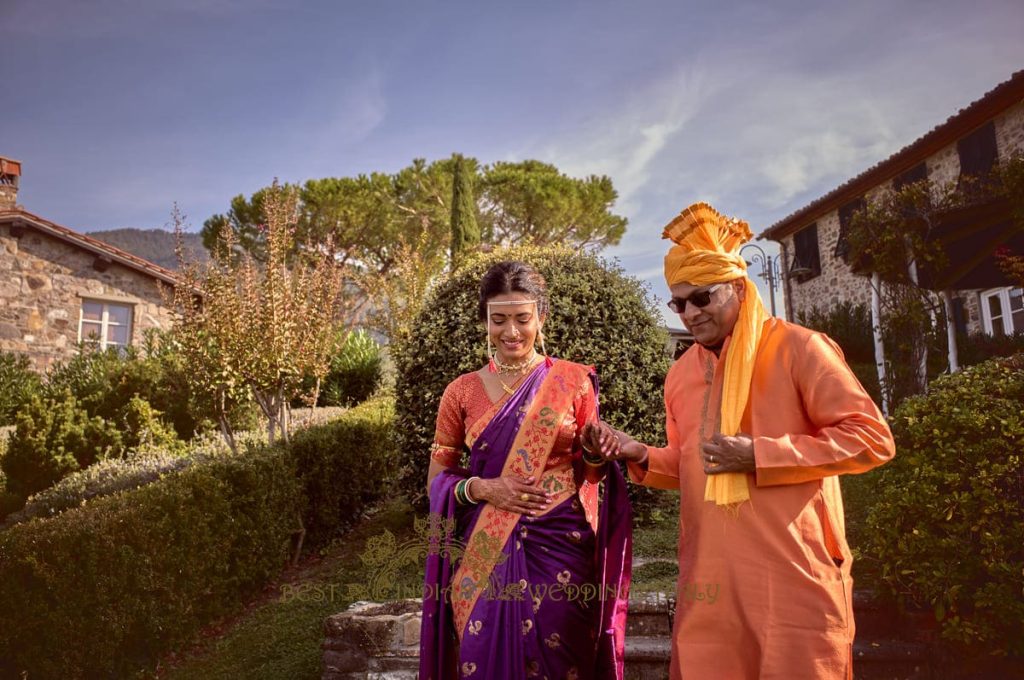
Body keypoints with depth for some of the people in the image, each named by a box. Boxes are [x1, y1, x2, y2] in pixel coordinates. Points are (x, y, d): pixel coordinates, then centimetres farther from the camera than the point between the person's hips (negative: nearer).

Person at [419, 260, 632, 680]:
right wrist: (483, 488, -12)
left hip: (560, 551, 0)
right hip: (486, 555, 1)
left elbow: (590, 472, 7)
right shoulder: (463, 392, 1)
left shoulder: (574, 382, 0)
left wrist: (597, 453, -15)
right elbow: (437, 479, 6)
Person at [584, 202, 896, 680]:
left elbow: (871, 438, -9)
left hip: (793, 578, -5)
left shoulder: (798, 348, -5)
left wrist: (758, 456, -17)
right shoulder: (680, 375, 12)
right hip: (708, 580, 5)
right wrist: (639, 455, 0)